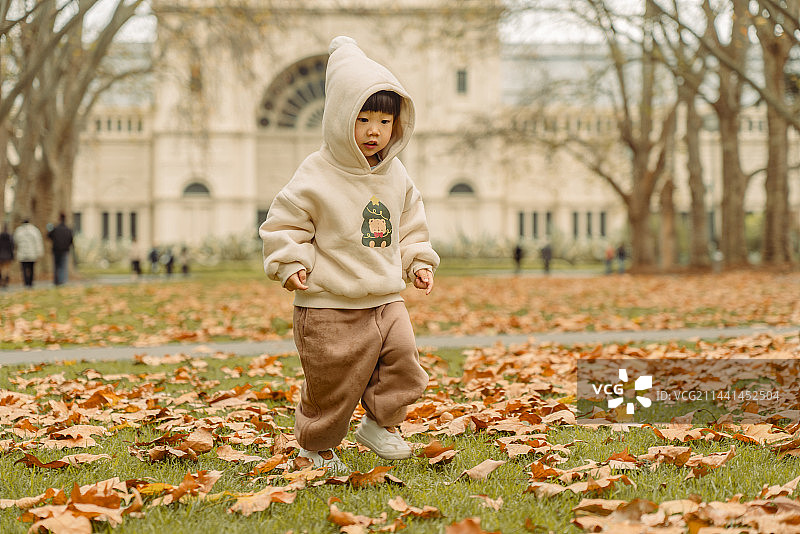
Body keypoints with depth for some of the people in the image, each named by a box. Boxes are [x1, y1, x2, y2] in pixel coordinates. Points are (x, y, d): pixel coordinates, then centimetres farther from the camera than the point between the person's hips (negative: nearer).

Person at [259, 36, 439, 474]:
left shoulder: (396, 176, 7)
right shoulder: (317, 176, -11)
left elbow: (410, 227, 20)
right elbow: (284, 224, -6)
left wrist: (418, 261, 9)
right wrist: (290, 263, -18)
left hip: (386, 299, 5)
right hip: (330, 306, -5)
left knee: (402, 356, -10)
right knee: (332, 381, 1)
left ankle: (380, 423, 13)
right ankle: (316, 444, 23)